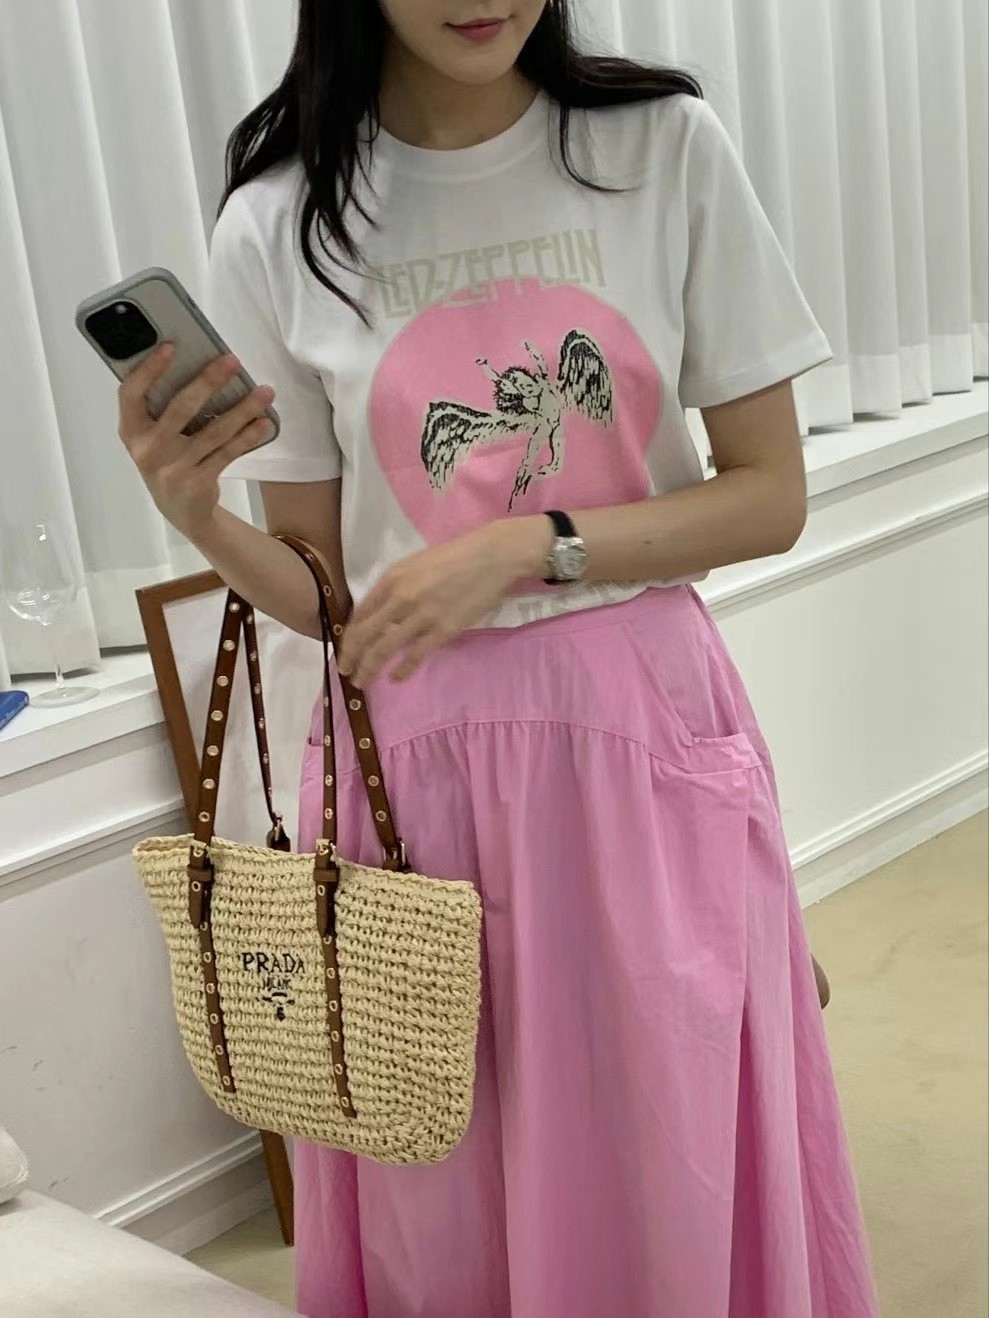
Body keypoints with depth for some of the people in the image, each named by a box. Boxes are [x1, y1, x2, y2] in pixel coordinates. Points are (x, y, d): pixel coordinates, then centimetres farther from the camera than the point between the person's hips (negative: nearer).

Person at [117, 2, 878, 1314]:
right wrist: (196, 515, -15)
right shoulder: (278, 229, -1)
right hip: (413, 759, 1)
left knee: (675, 1175, 9)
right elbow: (322, 592, 5)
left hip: (645, 729, 0)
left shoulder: (668, 148, -2)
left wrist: (526, 544, -14)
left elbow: (771, 495, -1)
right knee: (445, 1210, 11)